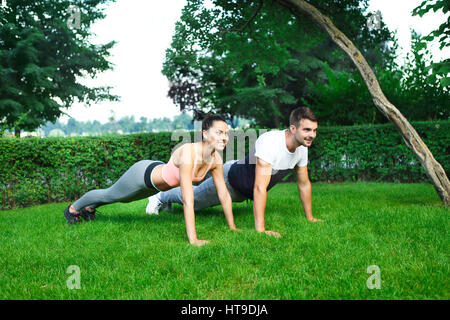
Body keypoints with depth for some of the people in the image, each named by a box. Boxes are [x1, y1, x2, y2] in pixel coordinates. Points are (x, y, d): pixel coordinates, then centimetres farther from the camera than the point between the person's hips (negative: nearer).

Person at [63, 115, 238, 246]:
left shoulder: (216, 159, -21)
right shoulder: (188, 153, -44)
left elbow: (224, 195, -12)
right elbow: (188, 201, -47)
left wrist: (232, 227, -11)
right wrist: (193, 240, -47)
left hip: (158, 173, 7)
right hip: (143, 174, -7)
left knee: (123, 198, 33)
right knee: (109, 195, 22)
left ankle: (89, 208, 62)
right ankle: (73, 208, 52)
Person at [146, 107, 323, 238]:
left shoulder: (302, 147, -17)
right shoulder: (270, 142, -42)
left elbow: (304, 184, -3)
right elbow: (259, 188, -47)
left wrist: (310, 218, 0)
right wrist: (260, 229, -49)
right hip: (231, 178, -7)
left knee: (202, 199, 31)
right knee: (194, 199, 19)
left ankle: (168, 199, 56)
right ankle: (160, 197, 47)